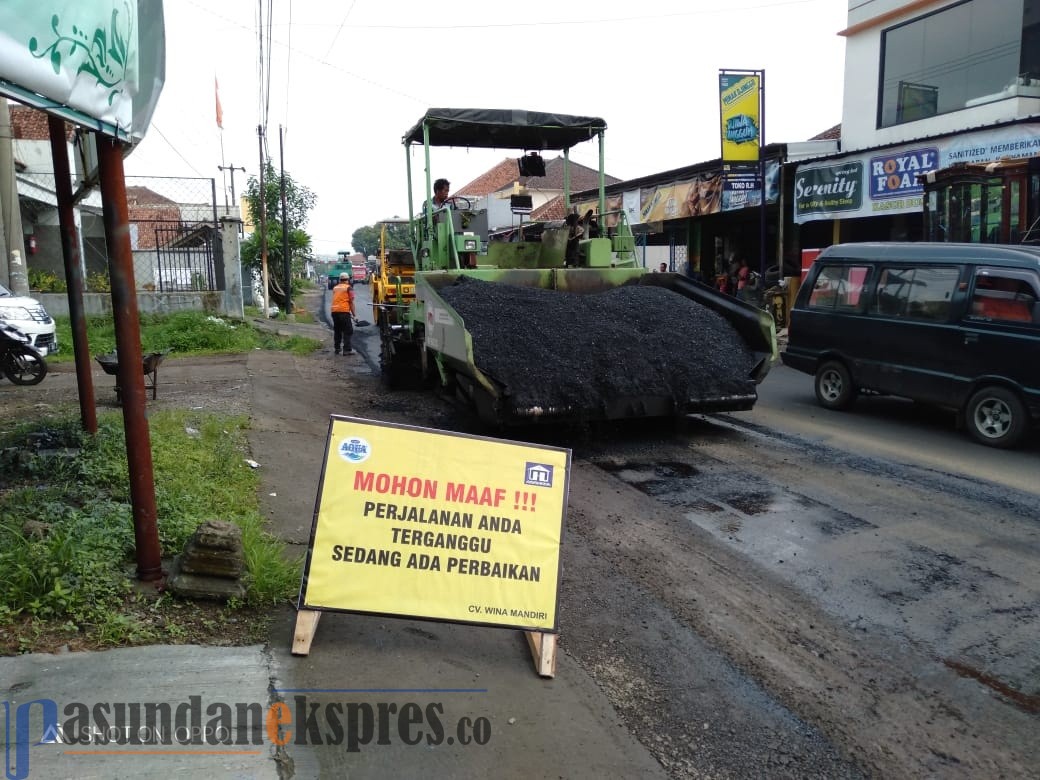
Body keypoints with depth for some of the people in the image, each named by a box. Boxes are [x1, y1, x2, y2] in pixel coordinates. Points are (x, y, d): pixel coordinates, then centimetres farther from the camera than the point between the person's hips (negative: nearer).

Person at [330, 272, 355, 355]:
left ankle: (337, 348, 20)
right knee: (347, 331, -1)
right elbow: (351, 302, -6)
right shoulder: (348, 288, -2)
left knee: (337, 331, 16)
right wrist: (353, 314, -4)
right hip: (344, 311, -6)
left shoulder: (335, 288, 17)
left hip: (334, 311, 6)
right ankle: (347, 349, -6)